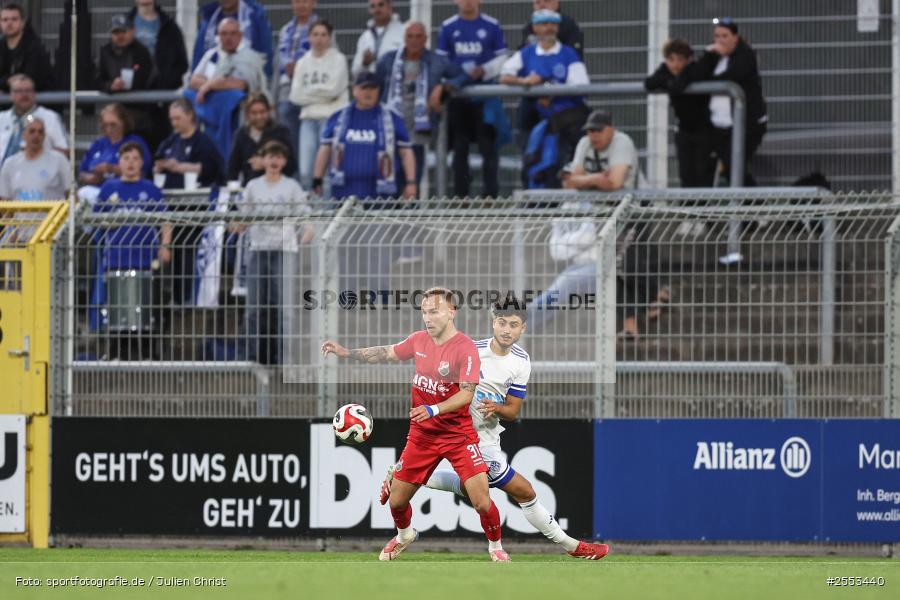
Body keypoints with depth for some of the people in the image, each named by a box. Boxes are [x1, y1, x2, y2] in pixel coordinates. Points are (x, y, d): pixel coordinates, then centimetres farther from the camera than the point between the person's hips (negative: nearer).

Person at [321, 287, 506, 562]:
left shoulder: (465, 348, -17)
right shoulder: (419, 340, 1)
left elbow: (467, 394, -22)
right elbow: (387, 353, 17)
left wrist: (434, 409, -35)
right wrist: (347, 353, 10)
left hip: (458, 433, -5)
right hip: (422, 434, 5)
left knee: (482, 502, -14)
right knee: (396, 500, 8)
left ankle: (496, 547, 13)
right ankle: (404, 535, 41)